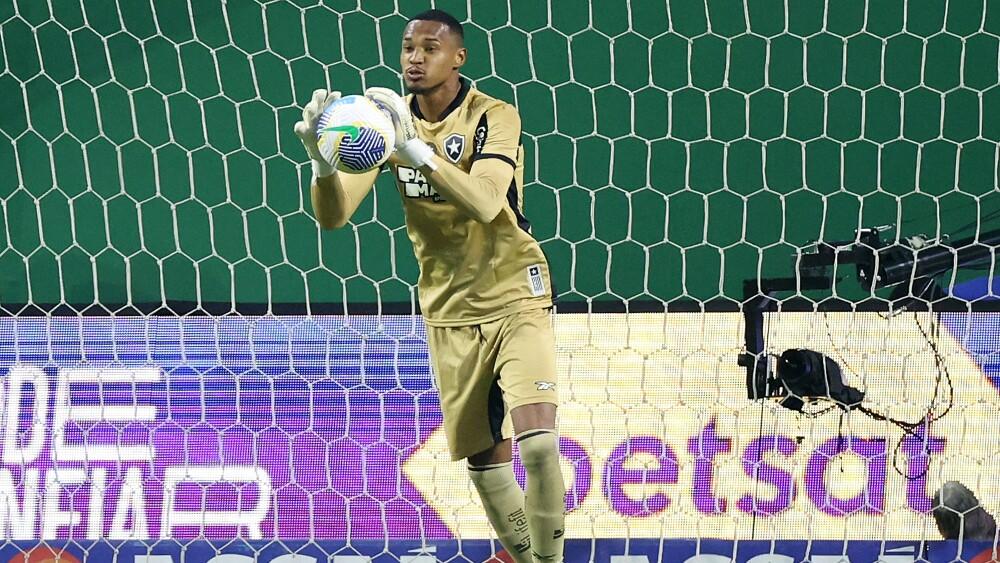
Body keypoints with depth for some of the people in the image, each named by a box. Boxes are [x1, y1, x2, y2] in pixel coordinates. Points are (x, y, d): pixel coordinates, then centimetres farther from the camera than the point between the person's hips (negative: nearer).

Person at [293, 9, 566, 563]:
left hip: (514, 295, -4)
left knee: (538, 444, -19)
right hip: (449, 310, 4)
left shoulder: (493, 116, -14)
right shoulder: (389, 118, -2)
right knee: (483, 457, 8)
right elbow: (334, 214, -10)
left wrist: (415, 150, -47)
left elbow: (486, 202, -33)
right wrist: (322, 158, -31)